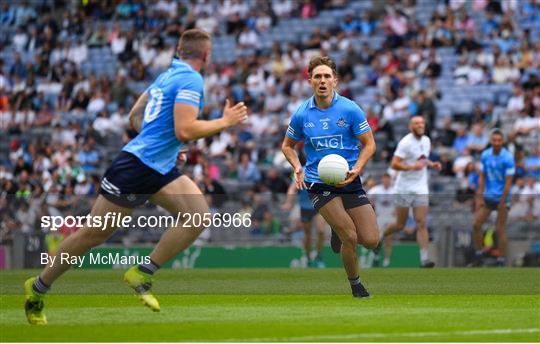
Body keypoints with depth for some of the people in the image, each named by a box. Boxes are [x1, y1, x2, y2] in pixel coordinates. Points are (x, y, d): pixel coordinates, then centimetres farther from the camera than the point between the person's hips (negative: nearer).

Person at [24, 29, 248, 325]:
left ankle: (143, 273, -4)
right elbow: (184, 131, -25)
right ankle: (38, 287, 16)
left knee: (199, 213, -10)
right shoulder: (191, 79, -14)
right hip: (135, 166, -9)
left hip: (160, 168, 9)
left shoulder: (167, 75, 13)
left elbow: (135, 115, 22)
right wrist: (225, 121, -14)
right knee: (94, 233, 1)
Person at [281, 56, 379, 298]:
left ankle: (340, 231, 28)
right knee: (350, 237, -15)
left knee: (371, 240, -5)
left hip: (349, 181, 1)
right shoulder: (301, 114, -1)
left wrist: (356, 169, -16)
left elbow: (369, 144, 1)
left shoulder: (350, 110, -5)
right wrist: (297, 168, -5)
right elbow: (287, 145, 14)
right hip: (318, 184, -1)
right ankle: (355, 285, 8)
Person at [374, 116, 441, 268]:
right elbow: (394, 164, -18)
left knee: (421, 224, -7)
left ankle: (424, 259, -12)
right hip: (404, 188, -5)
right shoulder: (406, 143, -14)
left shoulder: (426, 141, 9)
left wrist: (432, 164, 6)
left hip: (421, 189, 5)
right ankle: (381, 237, 35)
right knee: (400, 225, 5)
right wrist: (412, 167, -28)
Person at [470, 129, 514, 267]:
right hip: (488, 197, 5)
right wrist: (479, 197, 1)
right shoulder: (485, 155, 2)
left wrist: (503, 201, -16)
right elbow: (482, 177, 7)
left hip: (502, 198, -5)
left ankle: (501, 262, 5)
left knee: (500, 230, -3)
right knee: (476, 225, 1)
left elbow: (508, 182, -14)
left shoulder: (508, 158, -14)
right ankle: (478, 257, 13)